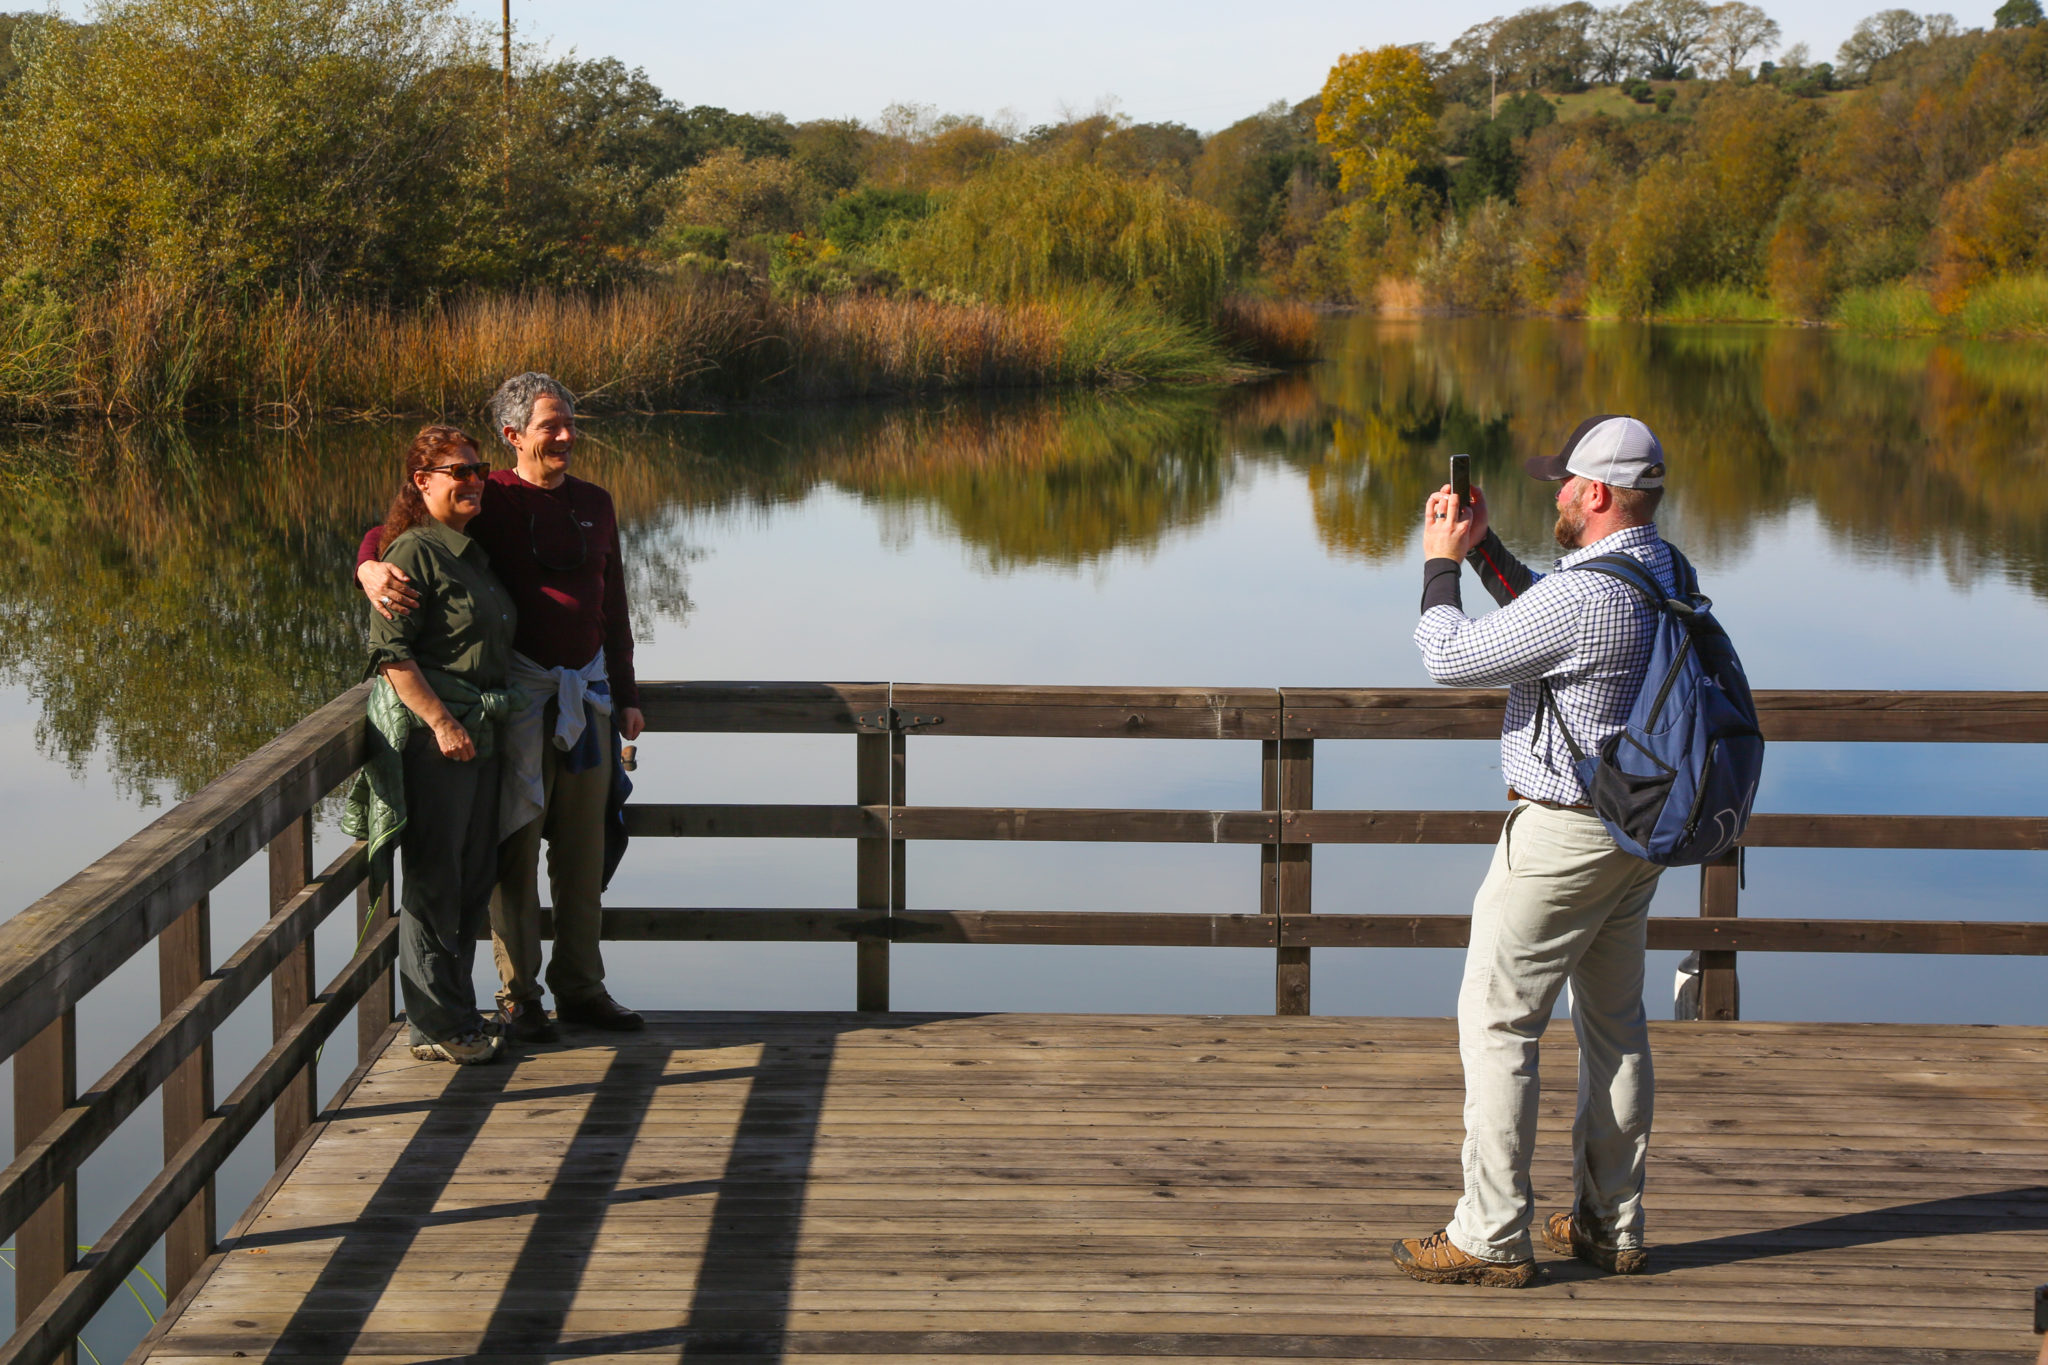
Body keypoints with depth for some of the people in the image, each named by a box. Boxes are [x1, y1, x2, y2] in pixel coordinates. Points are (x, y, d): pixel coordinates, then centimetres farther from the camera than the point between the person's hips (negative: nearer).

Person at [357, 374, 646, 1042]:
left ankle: (580, 987, 18)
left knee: (584, 844, 8)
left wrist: (625, 696, 17)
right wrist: (372, 568, -30)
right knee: (516, 844, -2)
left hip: (586, 689, 5)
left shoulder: (595, 503, 12)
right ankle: (518, 996, 7)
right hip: (516, 687, -5)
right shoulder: (492, 501, -4)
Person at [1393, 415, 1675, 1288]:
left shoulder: (1586, 593, -25)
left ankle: (1492, 1239, 0)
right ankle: (1611, 1225, 23)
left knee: (1496, 1024, -2)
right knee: (1614, 1023, 16)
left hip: (1563, 835, -9)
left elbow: (1452, 658, -17)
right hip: (1641, 826, 9)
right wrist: (1483, 547, 14)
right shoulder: (1665, 574, 5)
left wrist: (1441, 563, -2)